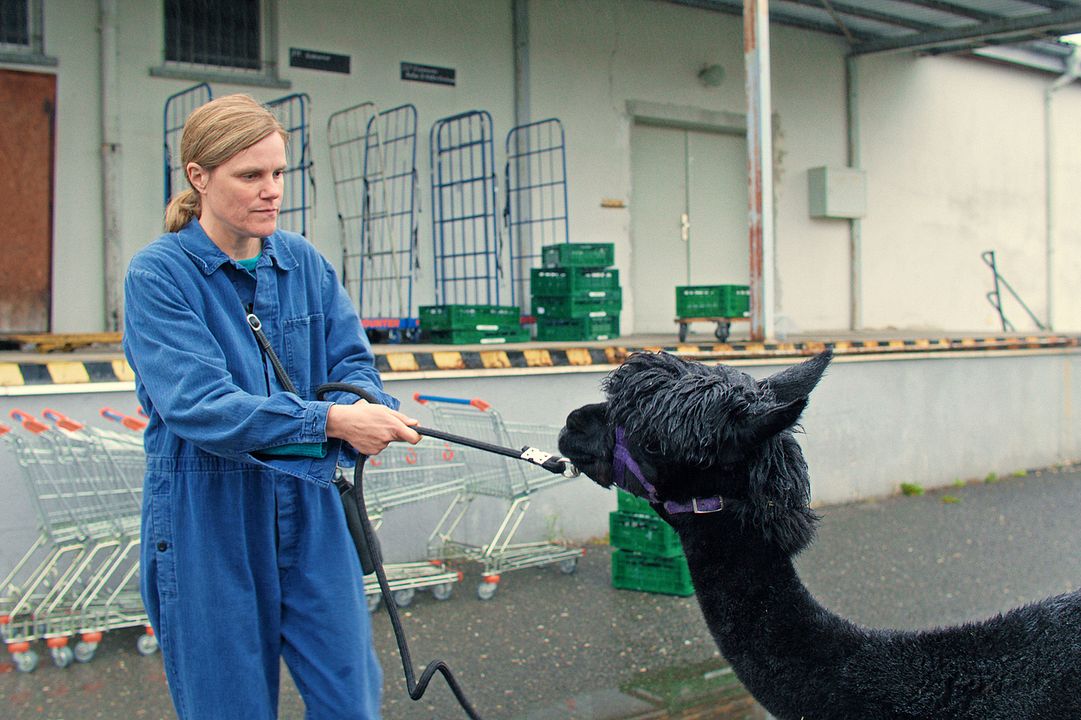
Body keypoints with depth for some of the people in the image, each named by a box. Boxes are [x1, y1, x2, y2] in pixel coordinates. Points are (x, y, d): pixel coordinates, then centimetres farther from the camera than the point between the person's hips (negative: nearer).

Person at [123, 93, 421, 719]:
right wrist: (329, 419, -32)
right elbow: (197, 403, -22)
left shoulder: (305, 262, 6)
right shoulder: (158, 274, -10)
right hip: (208, 525, -4)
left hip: (311, 511, 4)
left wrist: (365, 409, -22)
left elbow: (353, 362, 2)